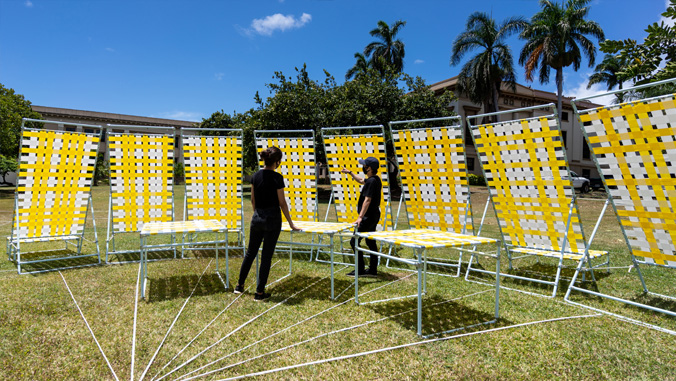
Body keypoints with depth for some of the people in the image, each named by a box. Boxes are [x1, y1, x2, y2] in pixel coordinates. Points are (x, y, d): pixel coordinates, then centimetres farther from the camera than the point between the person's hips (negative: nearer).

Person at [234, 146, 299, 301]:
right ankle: (260, 292, 11)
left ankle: (239, 285, 29)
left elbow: (253, 200, 11)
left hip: (257, 218, 6)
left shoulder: (256, 175, 4)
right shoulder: (277, 178, -13)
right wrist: (290, 223, -3)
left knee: (251, 252, 19)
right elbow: (282, 203, -10)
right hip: (272, 219, -5)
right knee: (266, 255, 4)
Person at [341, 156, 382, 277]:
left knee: (354, 241, -4)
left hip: (368, 217, -10)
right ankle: (373, 270, 21)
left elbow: (367, 200, -26)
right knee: (371, 242, 15)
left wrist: (361, 217, -29)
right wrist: (350, 172, 36)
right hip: (373, 216, 10)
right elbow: (361, 180, 31)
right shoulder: (375, 179, 11)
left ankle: (360, 270, 0)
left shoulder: (371, 182, -19)